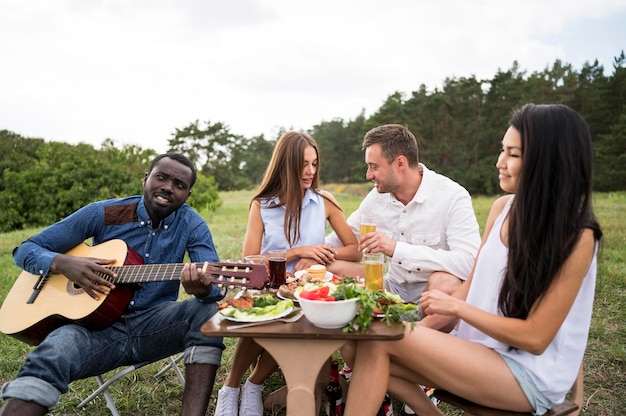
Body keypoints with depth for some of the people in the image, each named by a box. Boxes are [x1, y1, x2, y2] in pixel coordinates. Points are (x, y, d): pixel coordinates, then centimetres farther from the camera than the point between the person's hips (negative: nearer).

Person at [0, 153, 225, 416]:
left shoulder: (190, 224, -4)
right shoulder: (103, 214, -3)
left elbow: (219, 285, -15)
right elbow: (26, 250, 2)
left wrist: (203, 289, -41)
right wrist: (63, 263, -21)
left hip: (155, 325, 1)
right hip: (99, 324, 0)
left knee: (209, 310, -29)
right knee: (52, 355, -33)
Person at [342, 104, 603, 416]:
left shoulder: (577, 237, -17)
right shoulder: (503, 207, 2)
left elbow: (535, 337, -16)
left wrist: (456, 307, -13)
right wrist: (421, 329, -3)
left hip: (528, 372, -6)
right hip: (478, 347, 6)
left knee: (382, 339, -21)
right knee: (372, 350, -14)